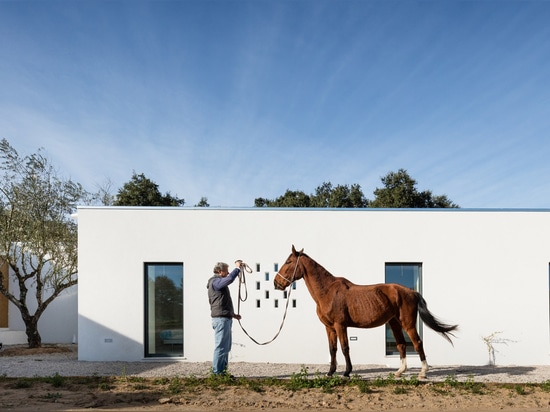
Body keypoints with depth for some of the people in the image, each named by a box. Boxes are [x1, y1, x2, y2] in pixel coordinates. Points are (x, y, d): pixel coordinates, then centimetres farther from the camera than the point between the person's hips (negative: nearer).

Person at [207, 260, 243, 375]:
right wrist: (237, 267, -13)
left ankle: (222, 370, 19)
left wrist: (232, 314, 22)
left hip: (225, 319, 11)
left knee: (226, 347, 13)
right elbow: (230, 278, -28)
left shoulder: (218, 282, 23)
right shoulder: (215, 282, -10)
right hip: (221, 319, -11)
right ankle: (217, 372, -4)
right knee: (221, 347, -8)